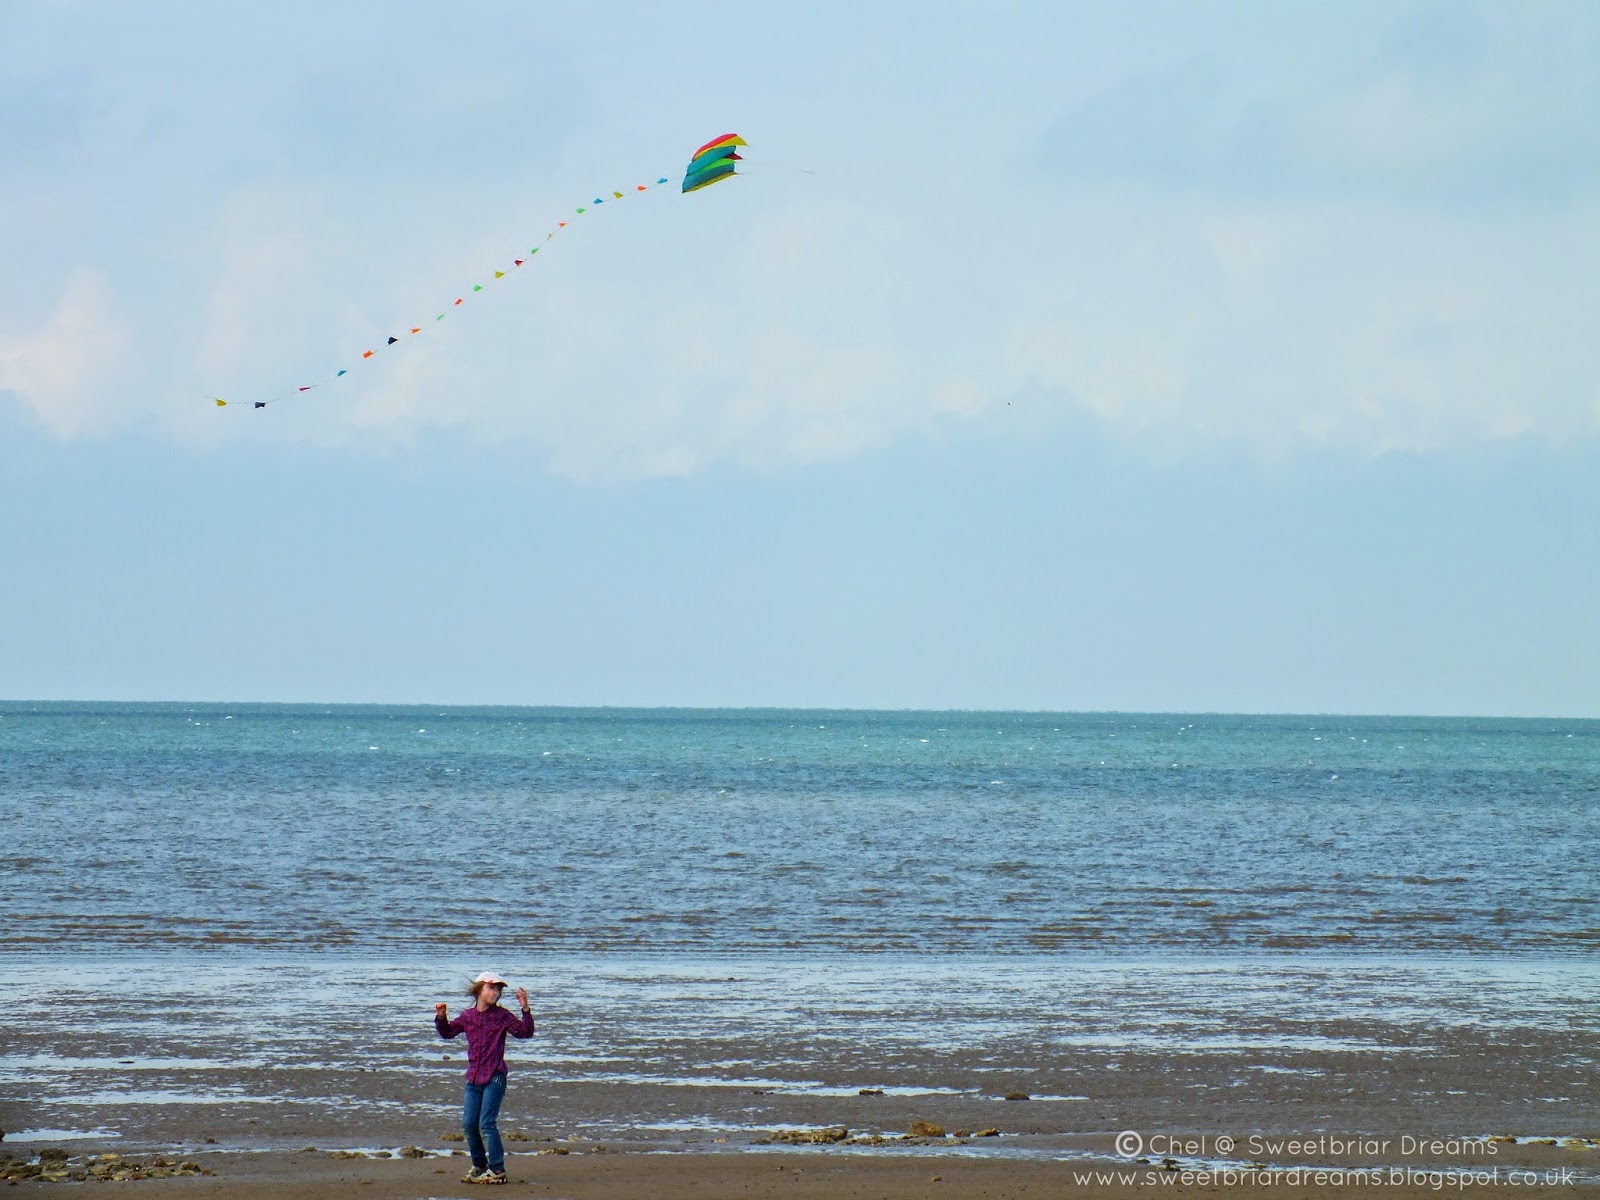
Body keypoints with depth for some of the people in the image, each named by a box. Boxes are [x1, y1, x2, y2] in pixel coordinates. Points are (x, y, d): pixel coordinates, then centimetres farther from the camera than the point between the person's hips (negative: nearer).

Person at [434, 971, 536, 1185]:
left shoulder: (502, 1016, -3)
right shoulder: (468, 1016, 9)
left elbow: (525, 1031, -11)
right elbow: (447, 1032, 22)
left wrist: (525, 1009, -23)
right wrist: (441, 1017, 4)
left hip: (494, 1077, -5)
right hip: (474, 1078, 6)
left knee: (487, 1123, -11)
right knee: (469, 1124, 8)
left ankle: (497, 1169, -4)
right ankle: (479, 1166, 24)